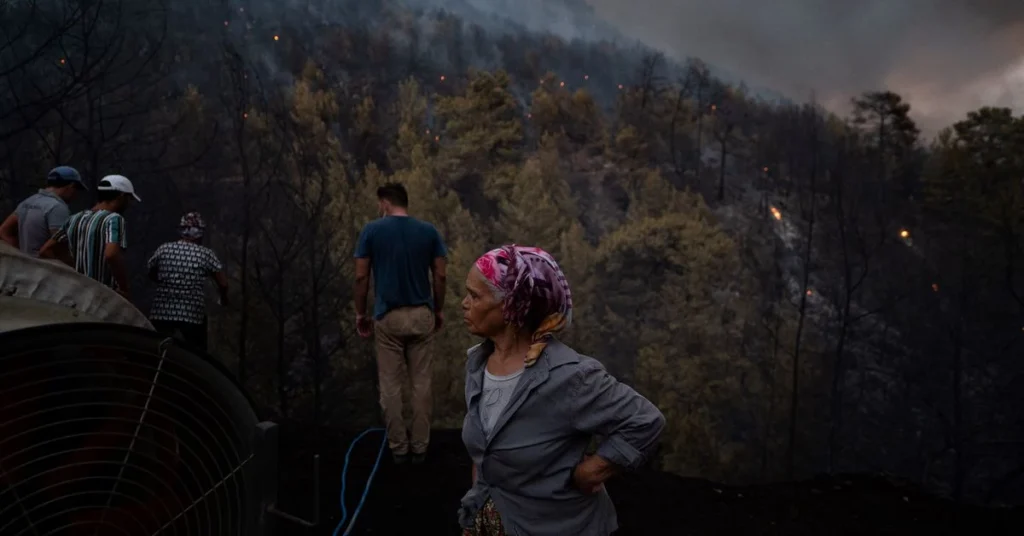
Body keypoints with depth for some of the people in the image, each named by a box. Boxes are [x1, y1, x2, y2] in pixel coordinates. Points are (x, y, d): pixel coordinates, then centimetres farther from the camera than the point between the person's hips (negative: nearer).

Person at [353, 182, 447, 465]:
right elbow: (440, 275, 1)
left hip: (388, 317, -1)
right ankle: (419, 446, 12)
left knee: (391, 386, 7)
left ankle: (398, 447, 12)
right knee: (422, 384, 8)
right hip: (421, 315, 2)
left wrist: (360, 313, 8)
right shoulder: (429, 231, 1)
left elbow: (361, 276, -3)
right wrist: (439, 310, 13)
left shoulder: (372, 230, -3)